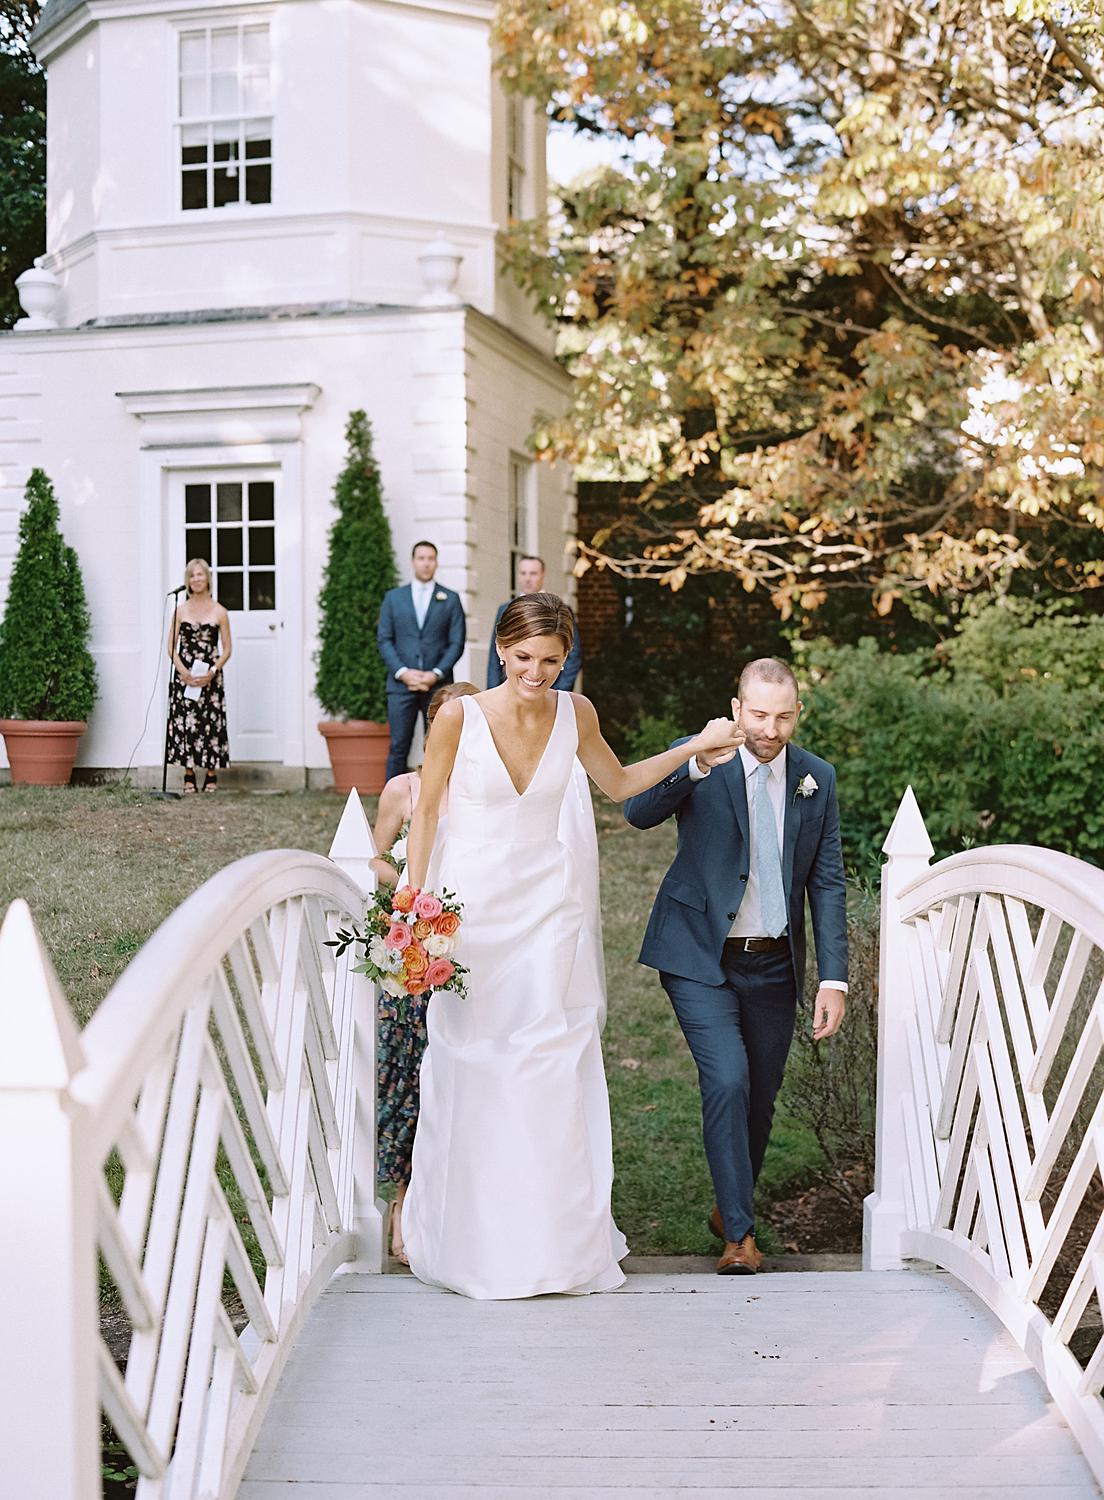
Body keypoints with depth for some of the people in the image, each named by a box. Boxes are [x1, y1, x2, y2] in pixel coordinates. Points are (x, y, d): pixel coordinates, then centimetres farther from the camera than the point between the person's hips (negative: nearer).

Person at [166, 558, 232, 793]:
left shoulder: (219, 612, 3)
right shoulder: (181, 610, 6)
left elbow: (227, 650, 3)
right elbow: (171, 646, 4)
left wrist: (212, 672, -11)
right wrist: (182, 670, -11)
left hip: (210, 676, -1)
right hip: (185, 675, 1)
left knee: (211, 721, -2)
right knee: (185, 721, -2)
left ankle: (211, 775, 6)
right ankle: (189, 777, 4)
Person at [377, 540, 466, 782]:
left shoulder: (450, 599, 9)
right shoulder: (393, 597, 11)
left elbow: (457, 642, 4)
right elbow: (384, 639, 6)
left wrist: (436, 674, -10)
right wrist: (402, 672, -8)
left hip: (438, 685, 0)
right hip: (401, 684, 0)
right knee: (398, 747, -3)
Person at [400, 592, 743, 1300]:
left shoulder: (575, 713, -1)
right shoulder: (459, 717, -11)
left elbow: (619, 784, 16)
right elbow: (427, 810, -2)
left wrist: (694, 747, 7)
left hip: (547, 904, 2)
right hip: (470, 899, -2)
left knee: (553, 1064, -2)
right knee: (470, 1068, 2)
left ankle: (556, 1240, 10)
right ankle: (471, 1239, 19)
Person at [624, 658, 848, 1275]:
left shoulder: (818, 779, 2)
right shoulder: (695, 763, -7)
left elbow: (828, 884, 3)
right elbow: (639, 812, -25)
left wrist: (834, 979, -3)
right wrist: (698, 766, -42)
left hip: (774, 966, 4)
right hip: (702, 958, -4)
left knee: (760, 1097, 12)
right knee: (728, 1081, -16)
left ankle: (730, 1207, 35)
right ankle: (740, 1232, -5)